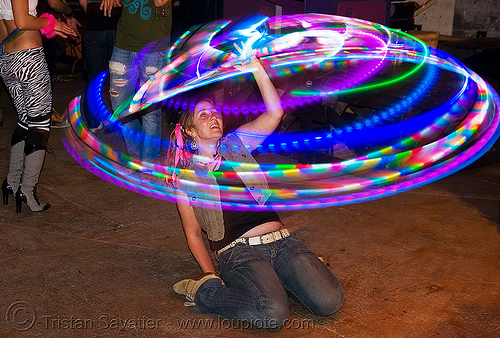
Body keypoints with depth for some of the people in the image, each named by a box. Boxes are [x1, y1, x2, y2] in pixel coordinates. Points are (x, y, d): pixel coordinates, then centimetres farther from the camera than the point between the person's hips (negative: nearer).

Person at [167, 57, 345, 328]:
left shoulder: (235, 145, 14)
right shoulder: (186, 176, 8)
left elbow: (274, 113, 1)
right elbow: (193, 234, 10)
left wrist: (254, 65, -5)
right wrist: (211, 275, -2)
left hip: (281, 239, 3)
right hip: (238, 251, -3)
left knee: (330, 301, -16)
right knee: (273, 314, -30)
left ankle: (274, 277, 9)